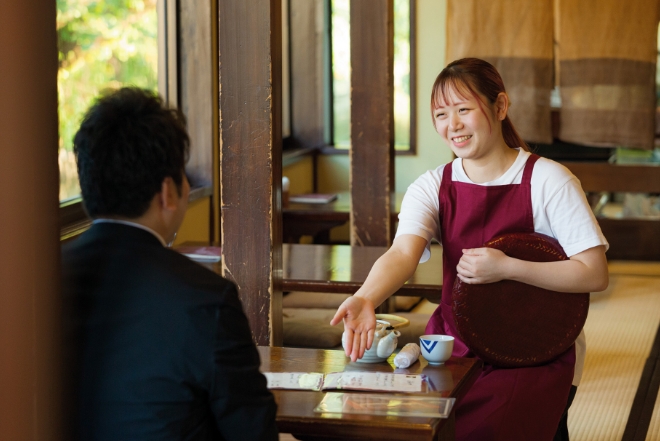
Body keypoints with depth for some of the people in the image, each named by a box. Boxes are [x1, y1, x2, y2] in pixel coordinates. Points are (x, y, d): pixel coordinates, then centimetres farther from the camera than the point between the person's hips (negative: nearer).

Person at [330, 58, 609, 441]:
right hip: (455, 347, 4)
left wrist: (506, 268, -19)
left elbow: (595, 274, -11)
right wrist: (366, 299, -38)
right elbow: (403, 253, -17)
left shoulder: (547, 180, -7)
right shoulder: (432, 187, 2)